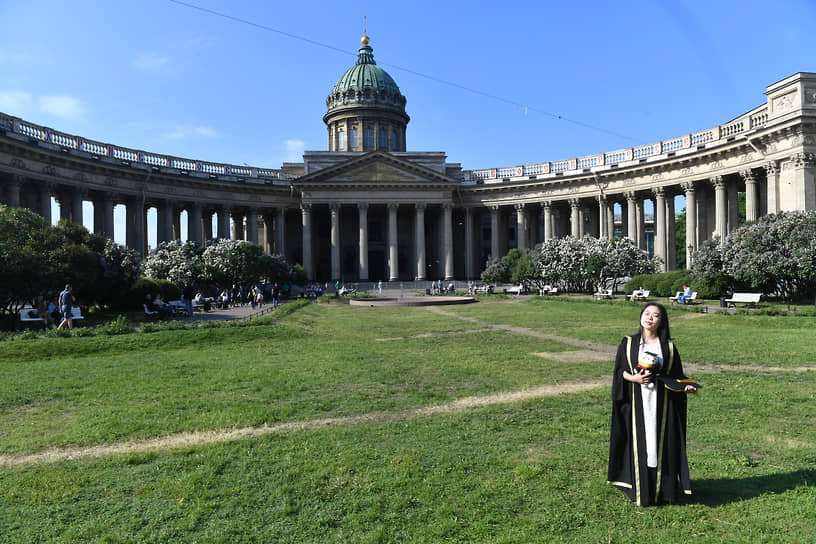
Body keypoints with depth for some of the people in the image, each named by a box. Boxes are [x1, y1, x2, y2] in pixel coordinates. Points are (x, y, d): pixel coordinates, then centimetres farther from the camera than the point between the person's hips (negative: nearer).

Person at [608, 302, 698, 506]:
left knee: (661, 443, 4)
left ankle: (662, 490, 17)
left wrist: (686, 386, -12)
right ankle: (640, 492, 11)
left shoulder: (668, 346, 5)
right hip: (636, 404, -1)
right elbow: (619, 370, 4)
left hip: (661, 403, 1)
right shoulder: (628, 343, 3)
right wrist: (634, 378, -15)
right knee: (639, 444, 1)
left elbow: (676, 375, 8)